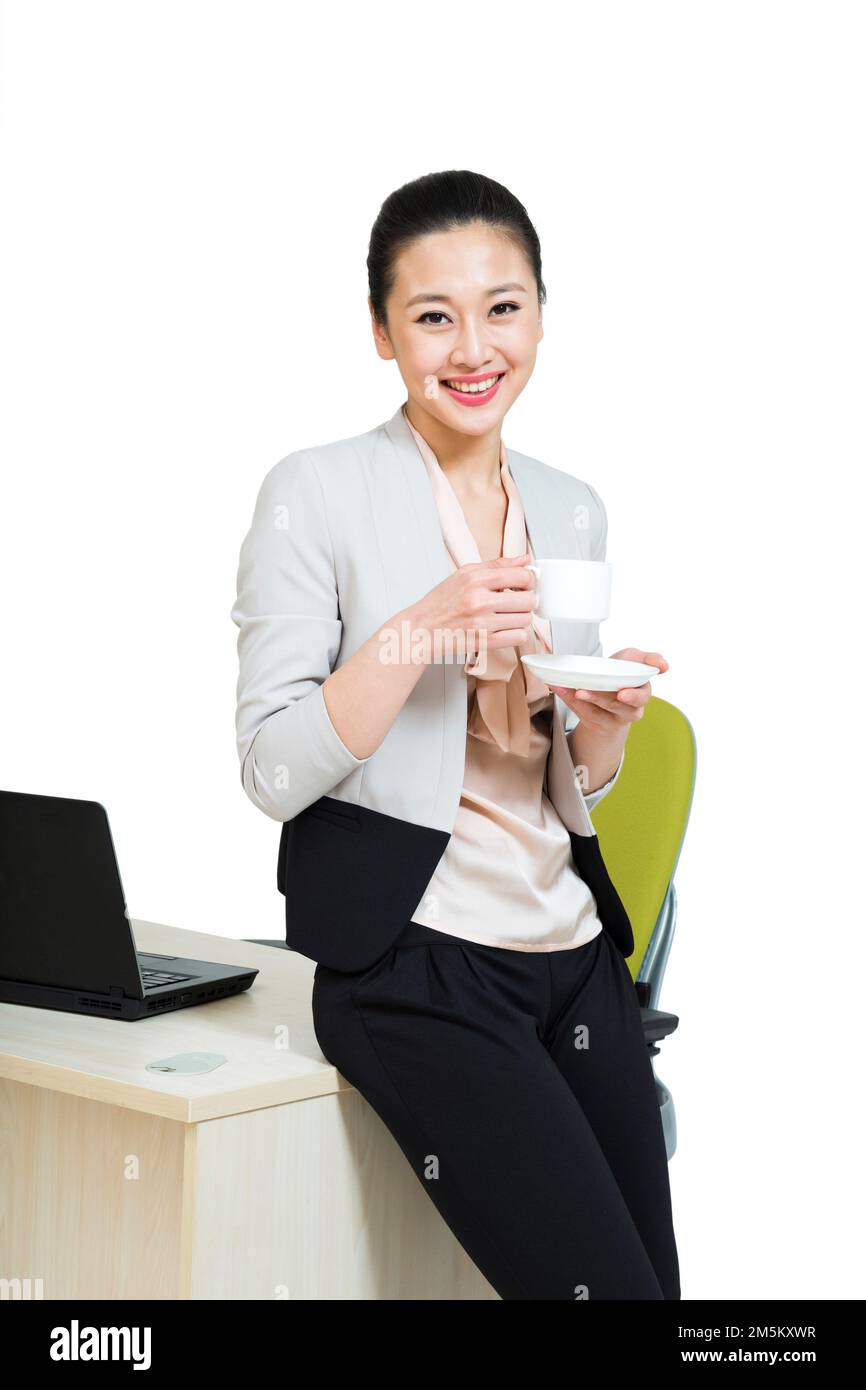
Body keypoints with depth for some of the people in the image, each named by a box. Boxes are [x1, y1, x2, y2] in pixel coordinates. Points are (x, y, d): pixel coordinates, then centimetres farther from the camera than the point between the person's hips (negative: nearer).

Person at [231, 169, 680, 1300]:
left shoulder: (574, 509, 12)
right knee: (603, 1281, -10)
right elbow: (272, 773, -12)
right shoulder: (319, 494, -6)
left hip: (575, 952, 7)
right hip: (417, 965, -6)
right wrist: (423, 628, -22)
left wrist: (605, 724, -4)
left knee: (659, 1274, 7)